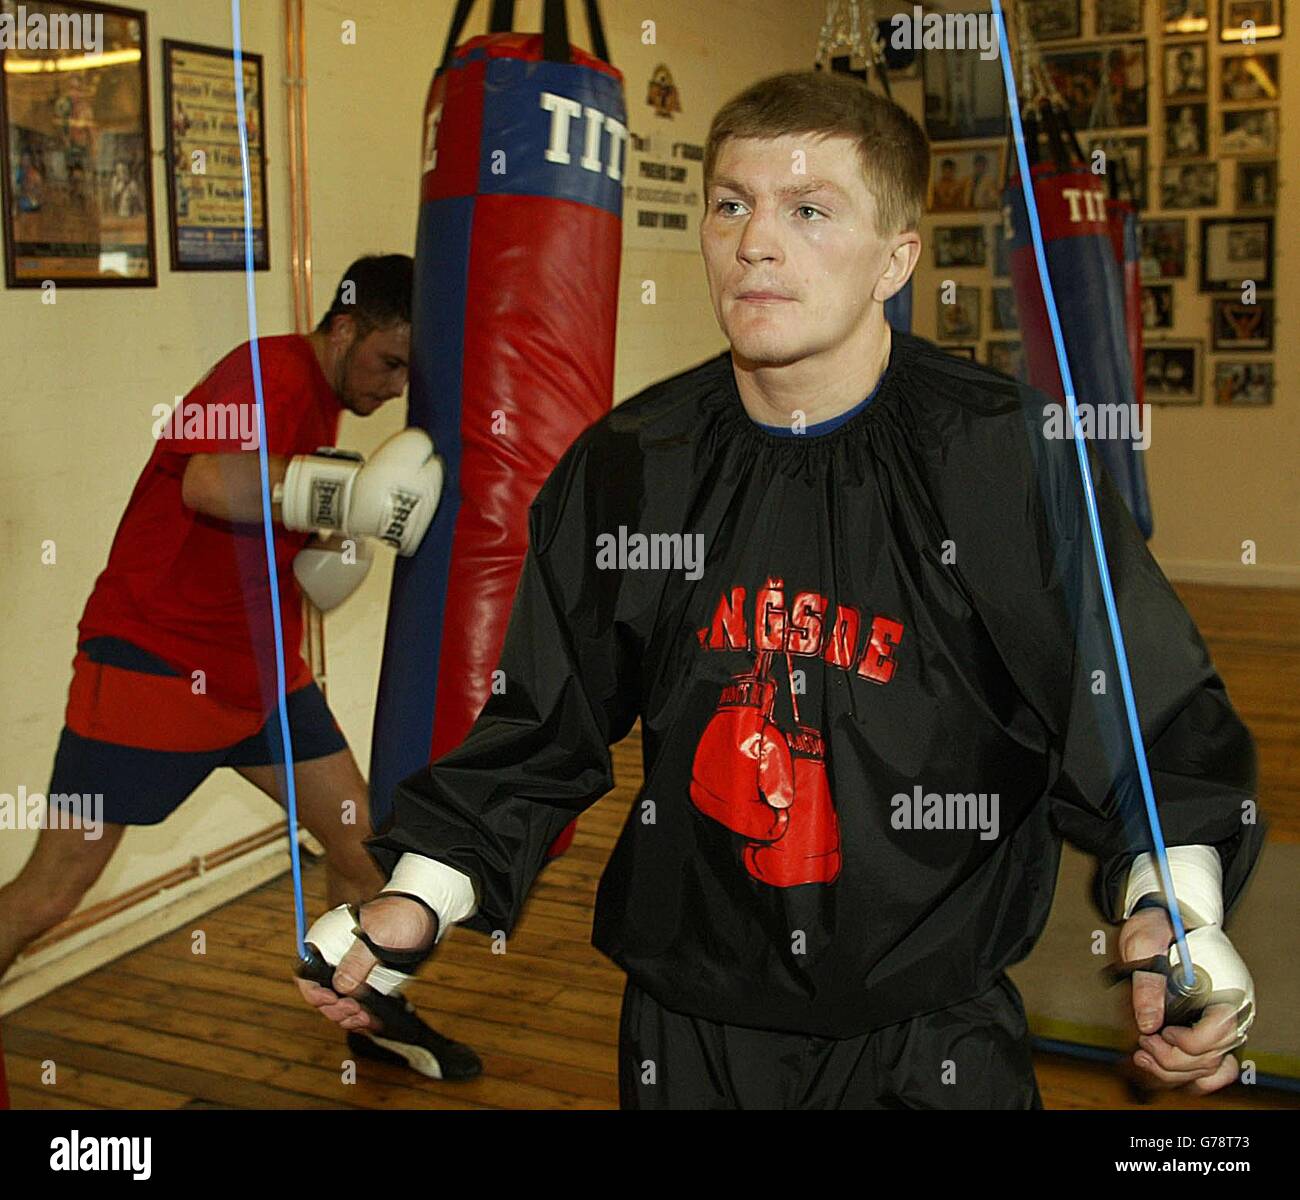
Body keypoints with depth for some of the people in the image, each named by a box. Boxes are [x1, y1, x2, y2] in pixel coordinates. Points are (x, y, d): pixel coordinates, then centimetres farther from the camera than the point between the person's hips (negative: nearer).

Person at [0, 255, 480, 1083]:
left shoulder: (324, 396, 10)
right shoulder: (271, 374, -19)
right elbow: (211, 483, -39)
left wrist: (314, 552, -1)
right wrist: (357, 493, -39)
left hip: (260, 666, 9)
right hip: (154, 663, -9)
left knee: (362, 834, 9)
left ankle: (379, 1016, 27)